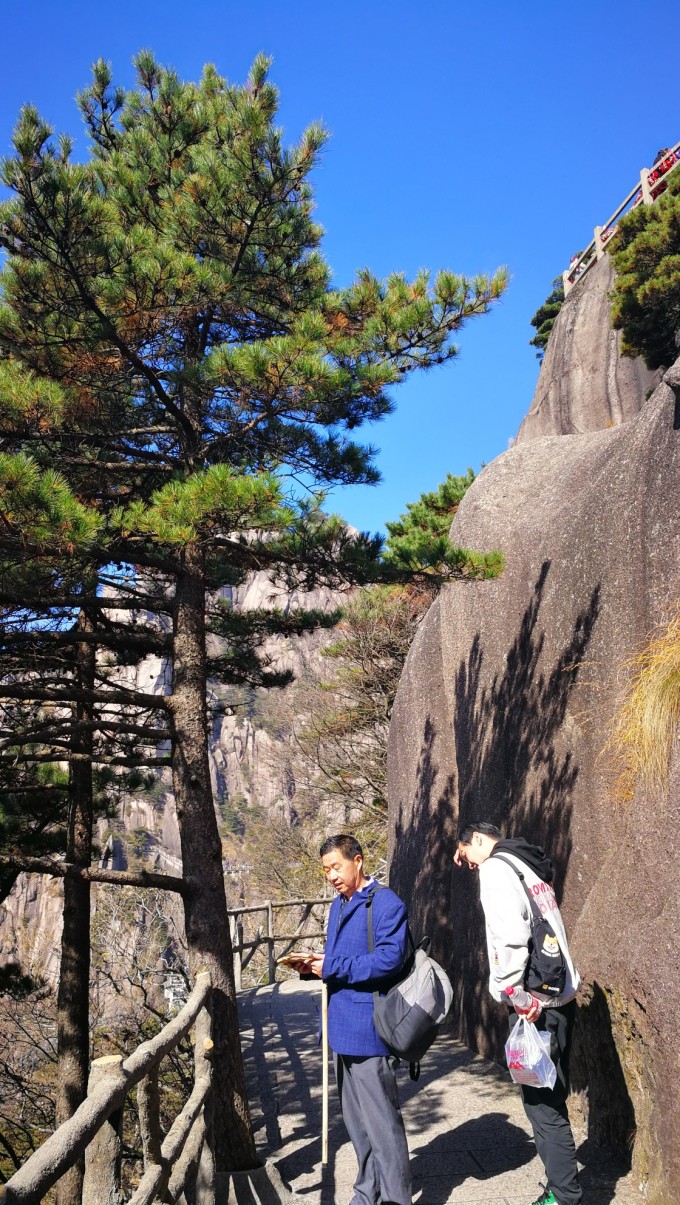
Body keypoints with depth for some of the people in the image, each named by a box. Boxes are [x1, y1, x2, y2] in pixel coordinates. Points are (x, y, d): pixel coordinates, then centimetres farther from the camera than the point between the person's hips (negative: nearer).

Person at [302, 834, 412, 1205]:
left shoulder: (386, 904, -14)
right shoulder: (338, 905, 14)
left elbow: (389, 959, -24)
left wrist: (333, 967, -19)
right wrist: (316, 966, 0)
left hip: (369, 1031, -9)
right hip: (342, 1028, 9)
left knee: (381, 1122, 1)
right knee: (356, 1120, 19)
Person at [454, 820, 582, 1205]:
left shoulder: (495, 867, -8)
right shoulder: (527, 865, 17)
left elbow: (510, 934, -21)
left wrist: (513, 991, -17)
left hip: (536, 1001, -9)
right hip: (560, 995, 9)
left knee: (542, 1104, 0)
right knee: (551, 1100, 17)